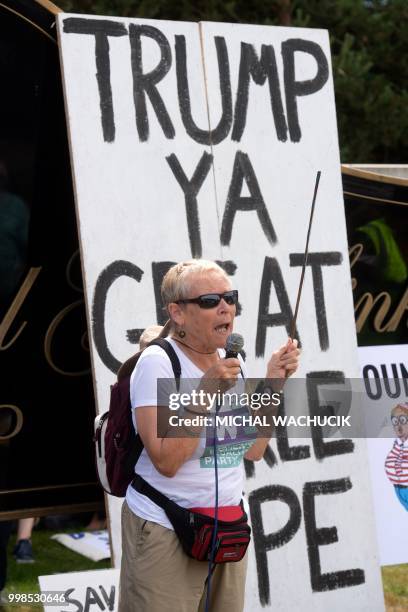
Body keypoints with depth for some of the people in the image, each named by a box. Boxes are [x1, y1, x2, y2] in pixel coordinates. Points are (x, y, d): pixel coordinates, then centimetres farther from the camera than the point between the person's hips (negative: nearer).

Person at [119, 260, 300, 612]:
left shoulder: (233, 363, 6)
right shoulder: (157, 363, -14)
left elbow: (253, 450, 7)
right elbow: (167, 461, -23)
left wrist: (273, 382, 1)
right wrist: (206, 391, -25)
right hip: (166, 534, -6)